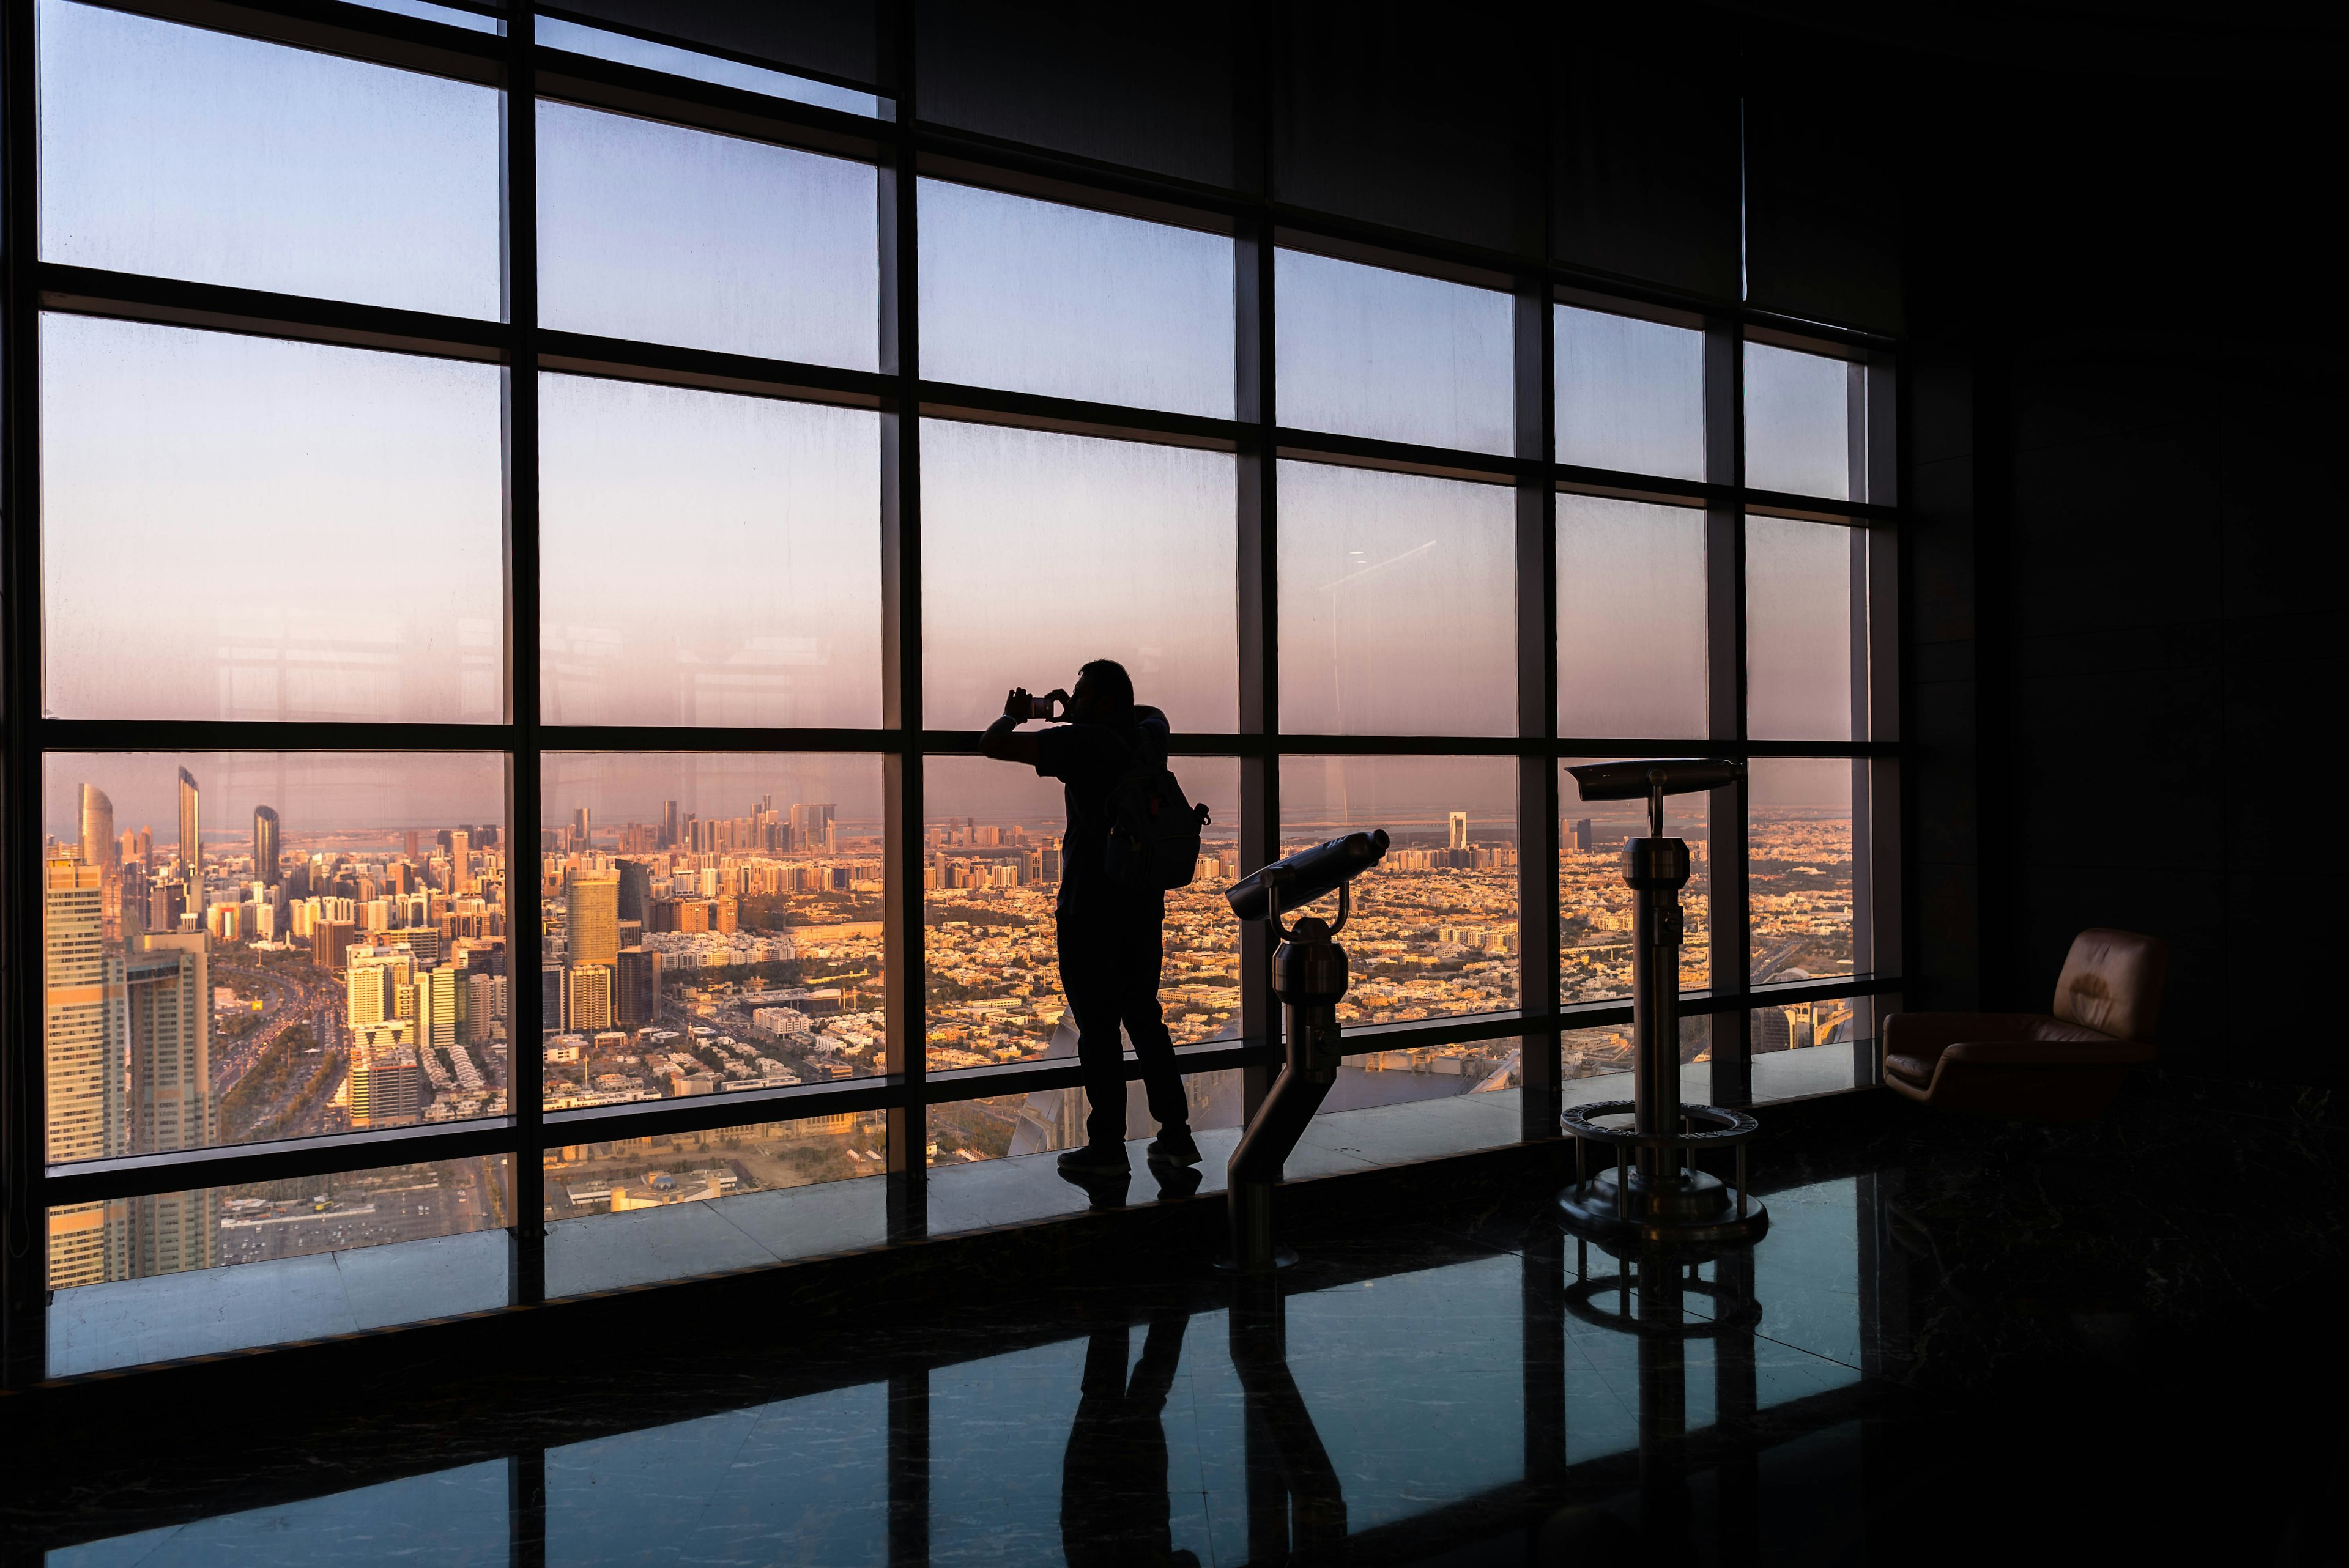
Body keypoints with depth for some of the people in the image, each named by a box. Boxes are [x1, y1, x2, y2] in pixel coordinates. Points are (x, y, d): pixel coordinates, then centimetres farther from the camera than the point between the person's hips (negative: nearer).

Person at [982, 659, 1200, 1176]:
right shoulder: (1149, 736, 8)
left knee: (1098, 1026, 0)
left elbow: (993, 745, -13)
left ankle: (1107, 1146, 5)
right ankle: (1176, 1134, 16)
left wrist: (1014, 715, 9)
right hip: (1145, 905, 7)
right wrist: (1074, 717, 26)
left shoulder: (1083, 743, -12)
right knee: (1143, 1018, 15)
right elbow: (1150, 713, 35)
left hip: (1091, 908, -7)